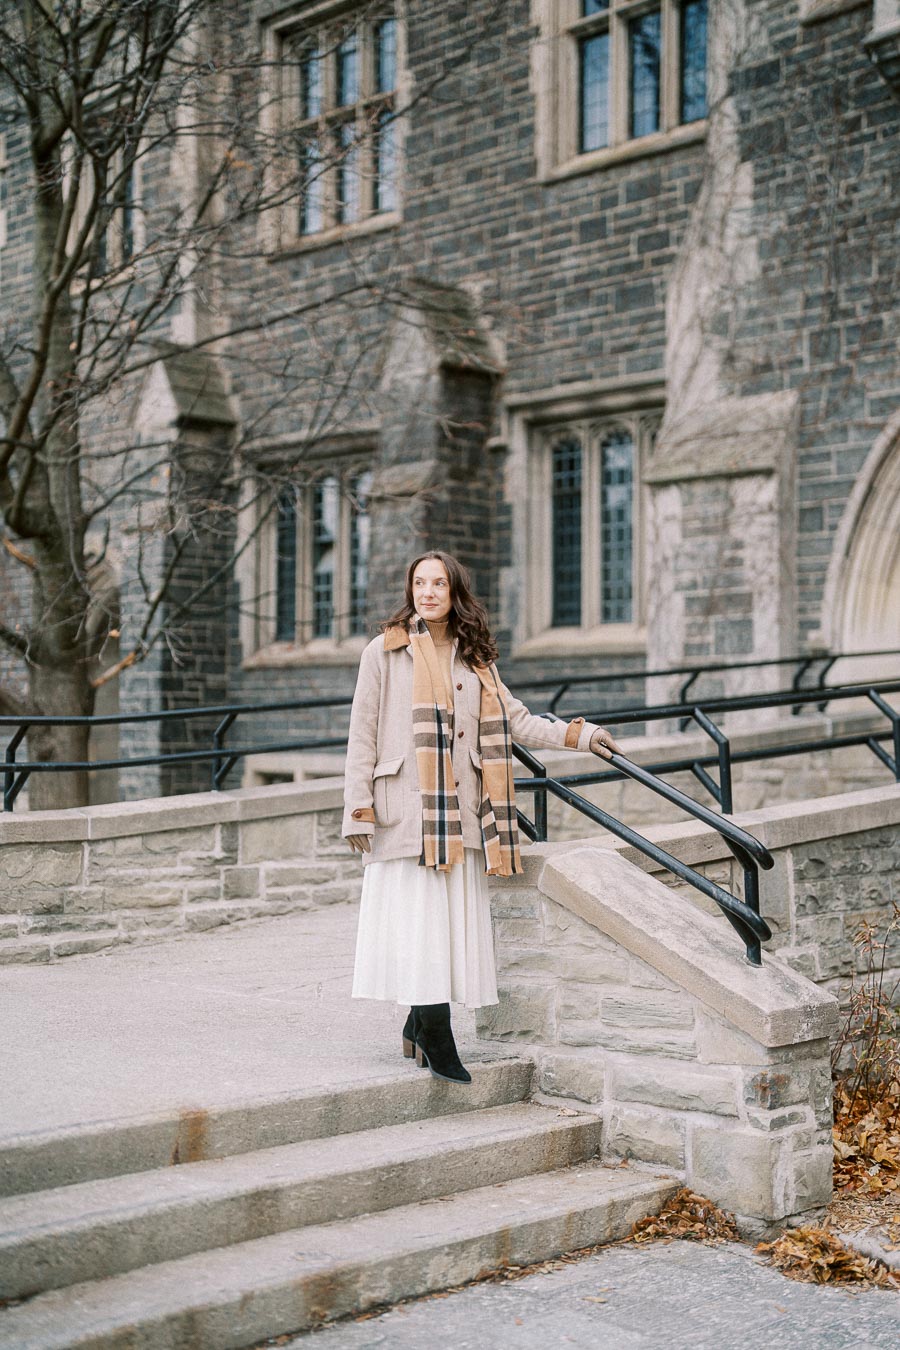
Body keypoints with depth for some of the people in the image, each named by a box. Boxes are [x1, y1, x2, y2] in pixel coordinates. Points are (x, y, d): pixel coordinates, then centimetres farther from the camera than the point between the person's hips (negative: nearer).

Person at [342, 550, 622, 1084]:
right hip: (404, 807, -4)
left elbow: (515, 719, 19)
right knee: (417, 912, -10)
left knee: (457, 915, 0)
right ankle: (435, 1035, -8)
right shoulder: (385, 651, 3)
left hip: (459, 810, 4)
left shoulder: (475, 657, 16)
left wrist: (580, 734, 10)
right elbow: (362, 734, 1)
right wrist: (359, 809, -5)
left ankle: (421, 1028, 9)